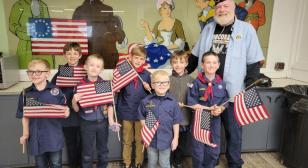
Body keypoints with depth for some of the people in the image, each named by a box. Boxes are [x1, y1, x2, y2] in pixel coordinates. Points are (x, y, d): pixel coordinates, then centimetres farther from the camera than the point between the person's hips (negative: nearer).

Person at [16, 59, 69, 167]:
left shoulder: (55, 91, -8)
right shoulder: (26, 93, -2)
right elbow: (24, 115, 4)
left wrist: (66, 112, -23)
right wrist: (25, 134, 2)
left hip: (53, 136, -2)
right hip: (36, 136, 2)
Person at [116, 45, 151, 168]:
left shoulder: (147, 74, -3)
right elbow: (117, 90, 2)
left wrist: (149, 88, -14)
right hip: (126, 112, 0)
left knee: (140, 140, 16)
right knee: (127, 140, 16)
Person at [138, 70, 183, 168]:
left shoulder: (173, 102, -10)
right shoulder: (146, 101, -8)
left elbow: (176, 122, -5)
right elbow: (142, 117, 5)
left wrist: (176, 138, -4)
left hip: (166, 139, -1)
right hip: (151, 138, 1)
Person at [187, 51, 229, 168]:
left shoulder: (220, 83, -1)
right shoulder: (197, 82, -12)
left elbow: (225, 100, 3)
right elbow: (191, 101, -15)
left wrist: (220, 109, -17)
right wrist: (209, 109, -20)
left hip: (215, 120, 4)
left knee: (214, 149, 16)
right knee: (198, 149, 10)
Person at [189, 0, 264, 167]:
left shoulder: (246, 29, -4)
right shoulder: (208, 28, 7)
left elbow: (254, 63, -4)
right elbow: (196, 56, 14)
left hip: (232, 91, -3)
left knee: (233, 130, 13)